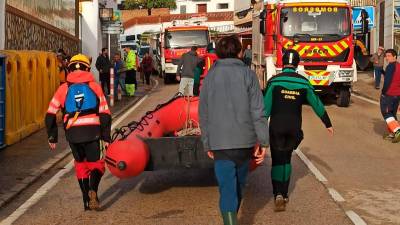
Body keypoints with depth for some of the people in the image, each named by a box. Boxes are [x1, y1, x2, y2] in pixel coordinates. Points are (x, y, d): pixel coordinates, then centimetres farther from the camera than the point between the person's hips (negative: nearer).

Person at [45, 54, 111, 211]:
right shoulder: (95, 87, 9)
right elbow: (105, 114, 5)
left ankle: (87, 200, 17)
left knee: (81, 164, 17)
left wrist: (52, 137, 17)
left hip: (72, 133, 1)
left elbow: (50, 115, 9)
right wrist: (106, 137, 9)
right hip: (92, 132, -1)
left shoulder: (63, 89, 10)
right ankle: (93, 190, -21)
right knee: (95, 163, 8)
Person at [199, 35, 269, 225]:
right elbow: (257, 111, -8)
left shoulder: (210, 77, 3)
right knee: (238, 185, 20)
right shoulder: (247, 74, -2)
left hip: (220, 143, -1)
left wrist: (207, 144, 15)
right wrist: (263, 141, -5)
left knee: (227, 189, -4)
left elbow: (204, 115, 6)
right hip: (245, 141, 1)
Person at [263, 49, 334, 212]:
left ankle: (278, 195, -16)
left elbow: (266, 107, -10)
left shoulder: (274, 81, -8)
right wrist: (328, 124, 18)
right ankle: (284, 194, 20)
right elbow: (317, 104, 8)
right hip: (294, 127, 2)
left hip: (276, 126, -2)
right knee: (287, 159, 18)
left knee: (277, 160, 1)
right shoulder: (303, 82, 0)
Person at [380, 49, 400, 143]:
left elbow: (387, 80, -20)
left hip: (388, 94, -8)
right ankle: (392, 134, 17)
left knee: (386, 113, -1)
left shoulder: (391, 66, -16)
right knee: (392, 114, 17)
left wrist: (383, 92, -10)